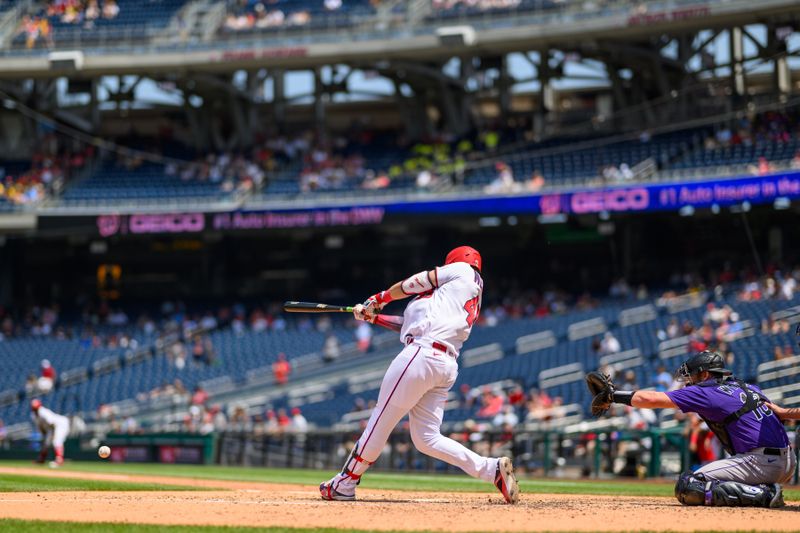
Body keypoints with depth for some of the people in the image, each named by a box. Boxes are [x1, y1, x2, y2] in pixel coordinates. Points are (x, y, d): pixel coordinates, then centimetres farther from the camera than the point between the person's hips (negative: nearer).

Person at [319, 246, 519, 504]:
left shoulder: (463, 270, 10)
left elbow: (414, 284, 13)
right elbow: (412, 323, 28)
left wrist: (379, 298, 28)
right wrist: (374, 317, 29)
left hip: (423, 354, -9)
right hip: (447, 366, 9)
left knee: (381, 420, -3)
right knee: (427, 439, 5)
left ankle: (345, 484, 1)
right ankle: (492, 469, -6)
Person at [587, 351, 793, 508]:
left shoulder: (705, 392, -4)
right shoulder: (748, 387, 18)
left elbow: (651, 399, -5)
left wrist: (613, 395, 6)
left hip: (760, 462, -9)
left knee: (687, 487, -12)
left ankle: (764, 495, -15)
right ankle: (766, 490, 6)